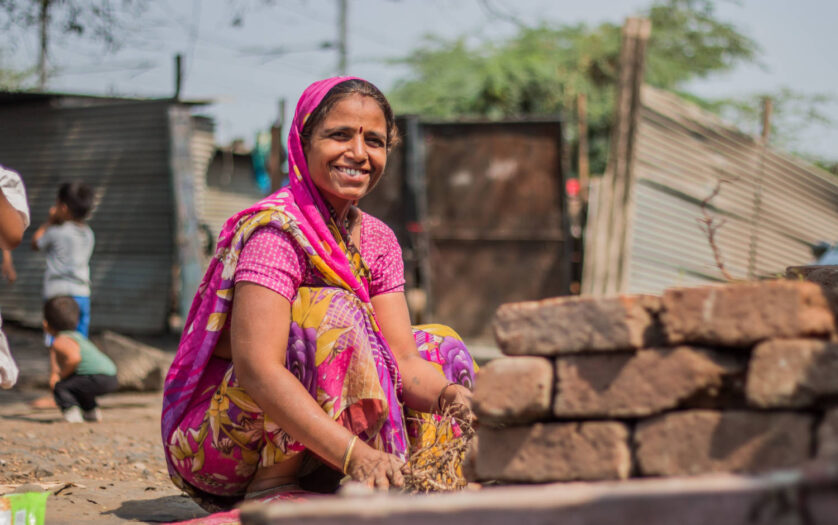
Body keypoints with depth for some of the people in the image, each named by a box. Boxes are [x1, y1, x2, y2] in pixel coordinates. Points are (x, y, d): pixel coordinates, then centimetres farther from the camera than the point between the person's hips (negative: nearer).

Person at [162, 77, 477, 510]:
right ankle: (271, 489, -20)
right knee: (331, 313, -27)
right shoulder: (275, 230, -20)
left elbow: (403, 359, -3)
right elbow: (256, 367, -32)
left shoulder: (377, 241, 4)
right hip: (215, 441, -8)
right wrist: (354, 453, -42)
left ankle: (320, 482, -3)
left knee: (440, 346, 6)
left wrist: (449, 394, -26)